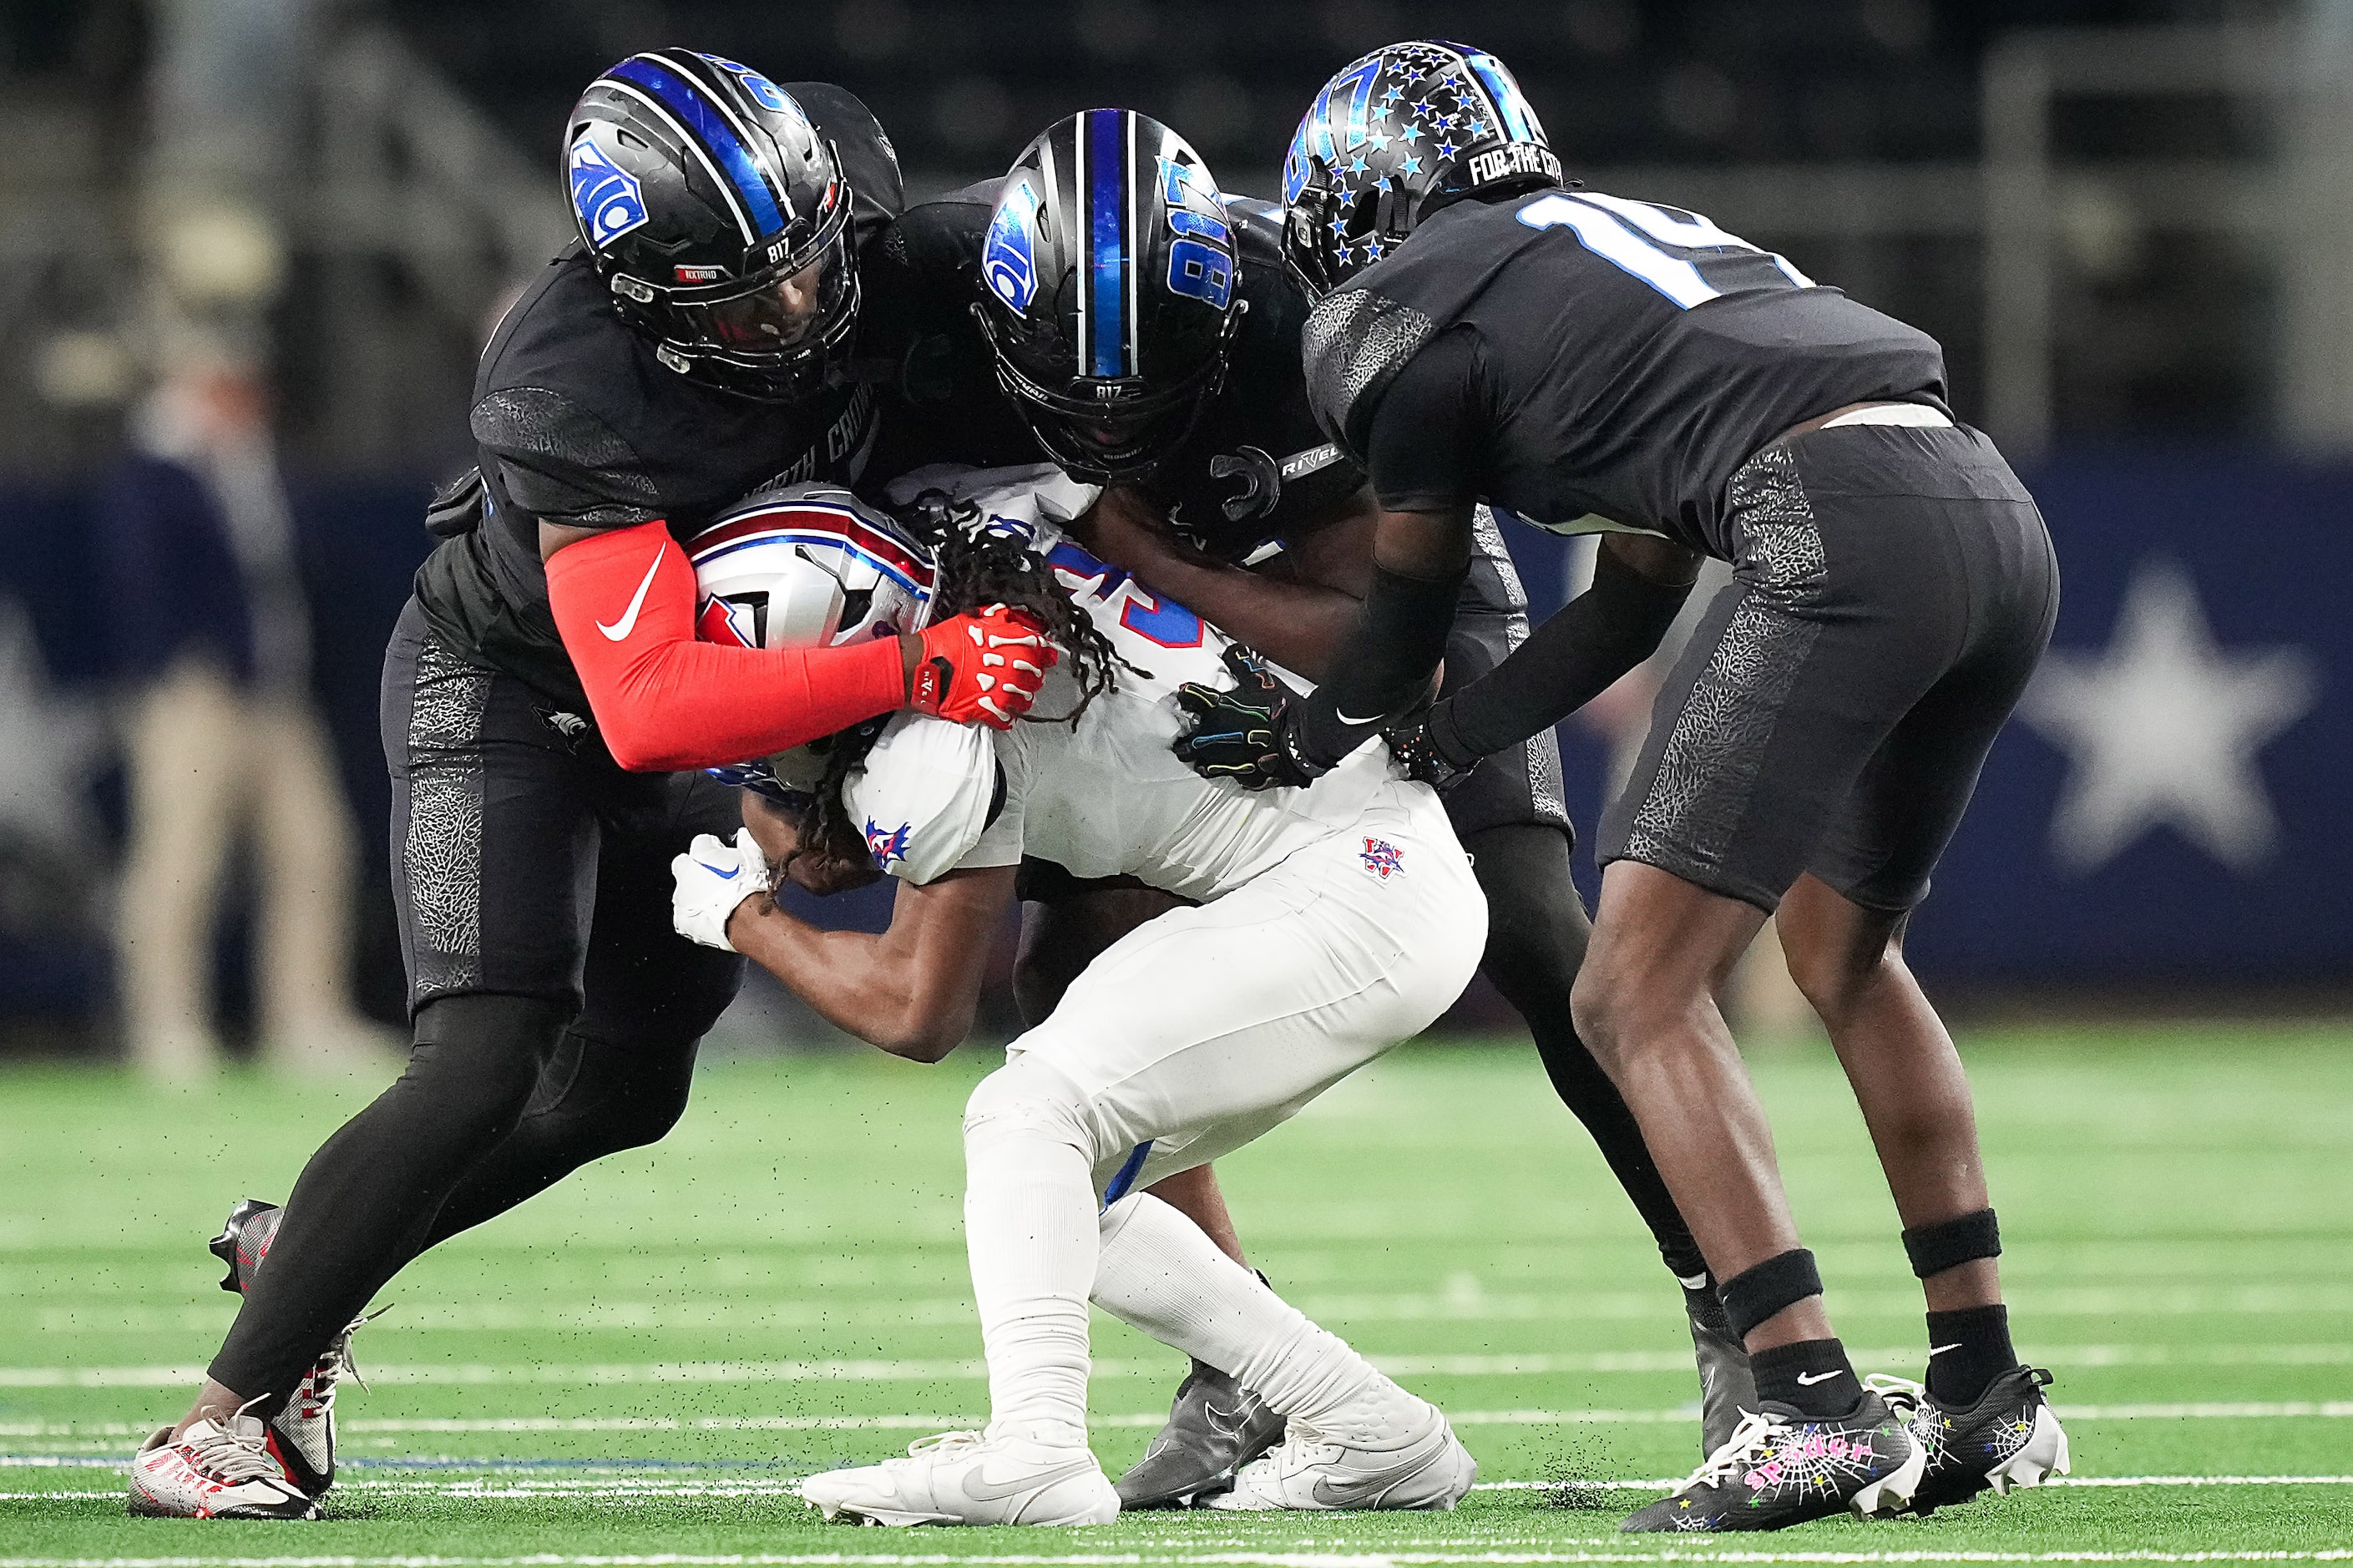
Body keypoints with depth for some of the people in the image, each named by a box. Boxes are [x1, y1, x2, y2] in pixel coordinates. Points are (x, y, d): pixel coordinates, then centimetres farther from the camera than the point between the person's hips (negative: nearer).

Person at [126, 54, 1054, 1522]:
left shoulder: (848, 170, -23)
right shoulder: (589, 395, -41)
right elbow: (647, 712, -46)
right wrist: (912, 671, -52)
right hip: (508, 685, -7)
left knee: (625, 1089, 15)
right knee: (485, 1069, -21)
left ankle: (302, 1250, 35)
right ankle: (226, 1419, -11)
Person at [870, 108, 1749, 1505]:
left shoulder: (1302, 318, -39)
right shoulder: (946, 279, -31)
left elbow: (1377, 637, -34)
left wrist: (1142, 554, -41)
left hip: (1384, 563, -3)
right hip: (1162, 609, 4)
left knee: (1533, 939, -15)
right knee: (1072, 959, -11)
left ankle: (1743, 1325, -4)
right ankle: (1249, 1375, -2)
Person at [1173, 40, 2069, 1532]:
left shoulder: (1408, 314, 10)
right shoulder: (1632, 233, 33)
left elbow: (1408, 618, 22)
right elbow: (1629, 610, 33)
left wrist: (1339, 727, 42)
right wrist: (1421, 741, 36)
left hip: (1840, 527, -8)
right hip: (2001, 516, 8)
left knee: (1640, 993, -3)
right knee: (1844, 946, 27)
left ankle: (1816, 1409, -13)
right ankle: (1987, 1396, 27)